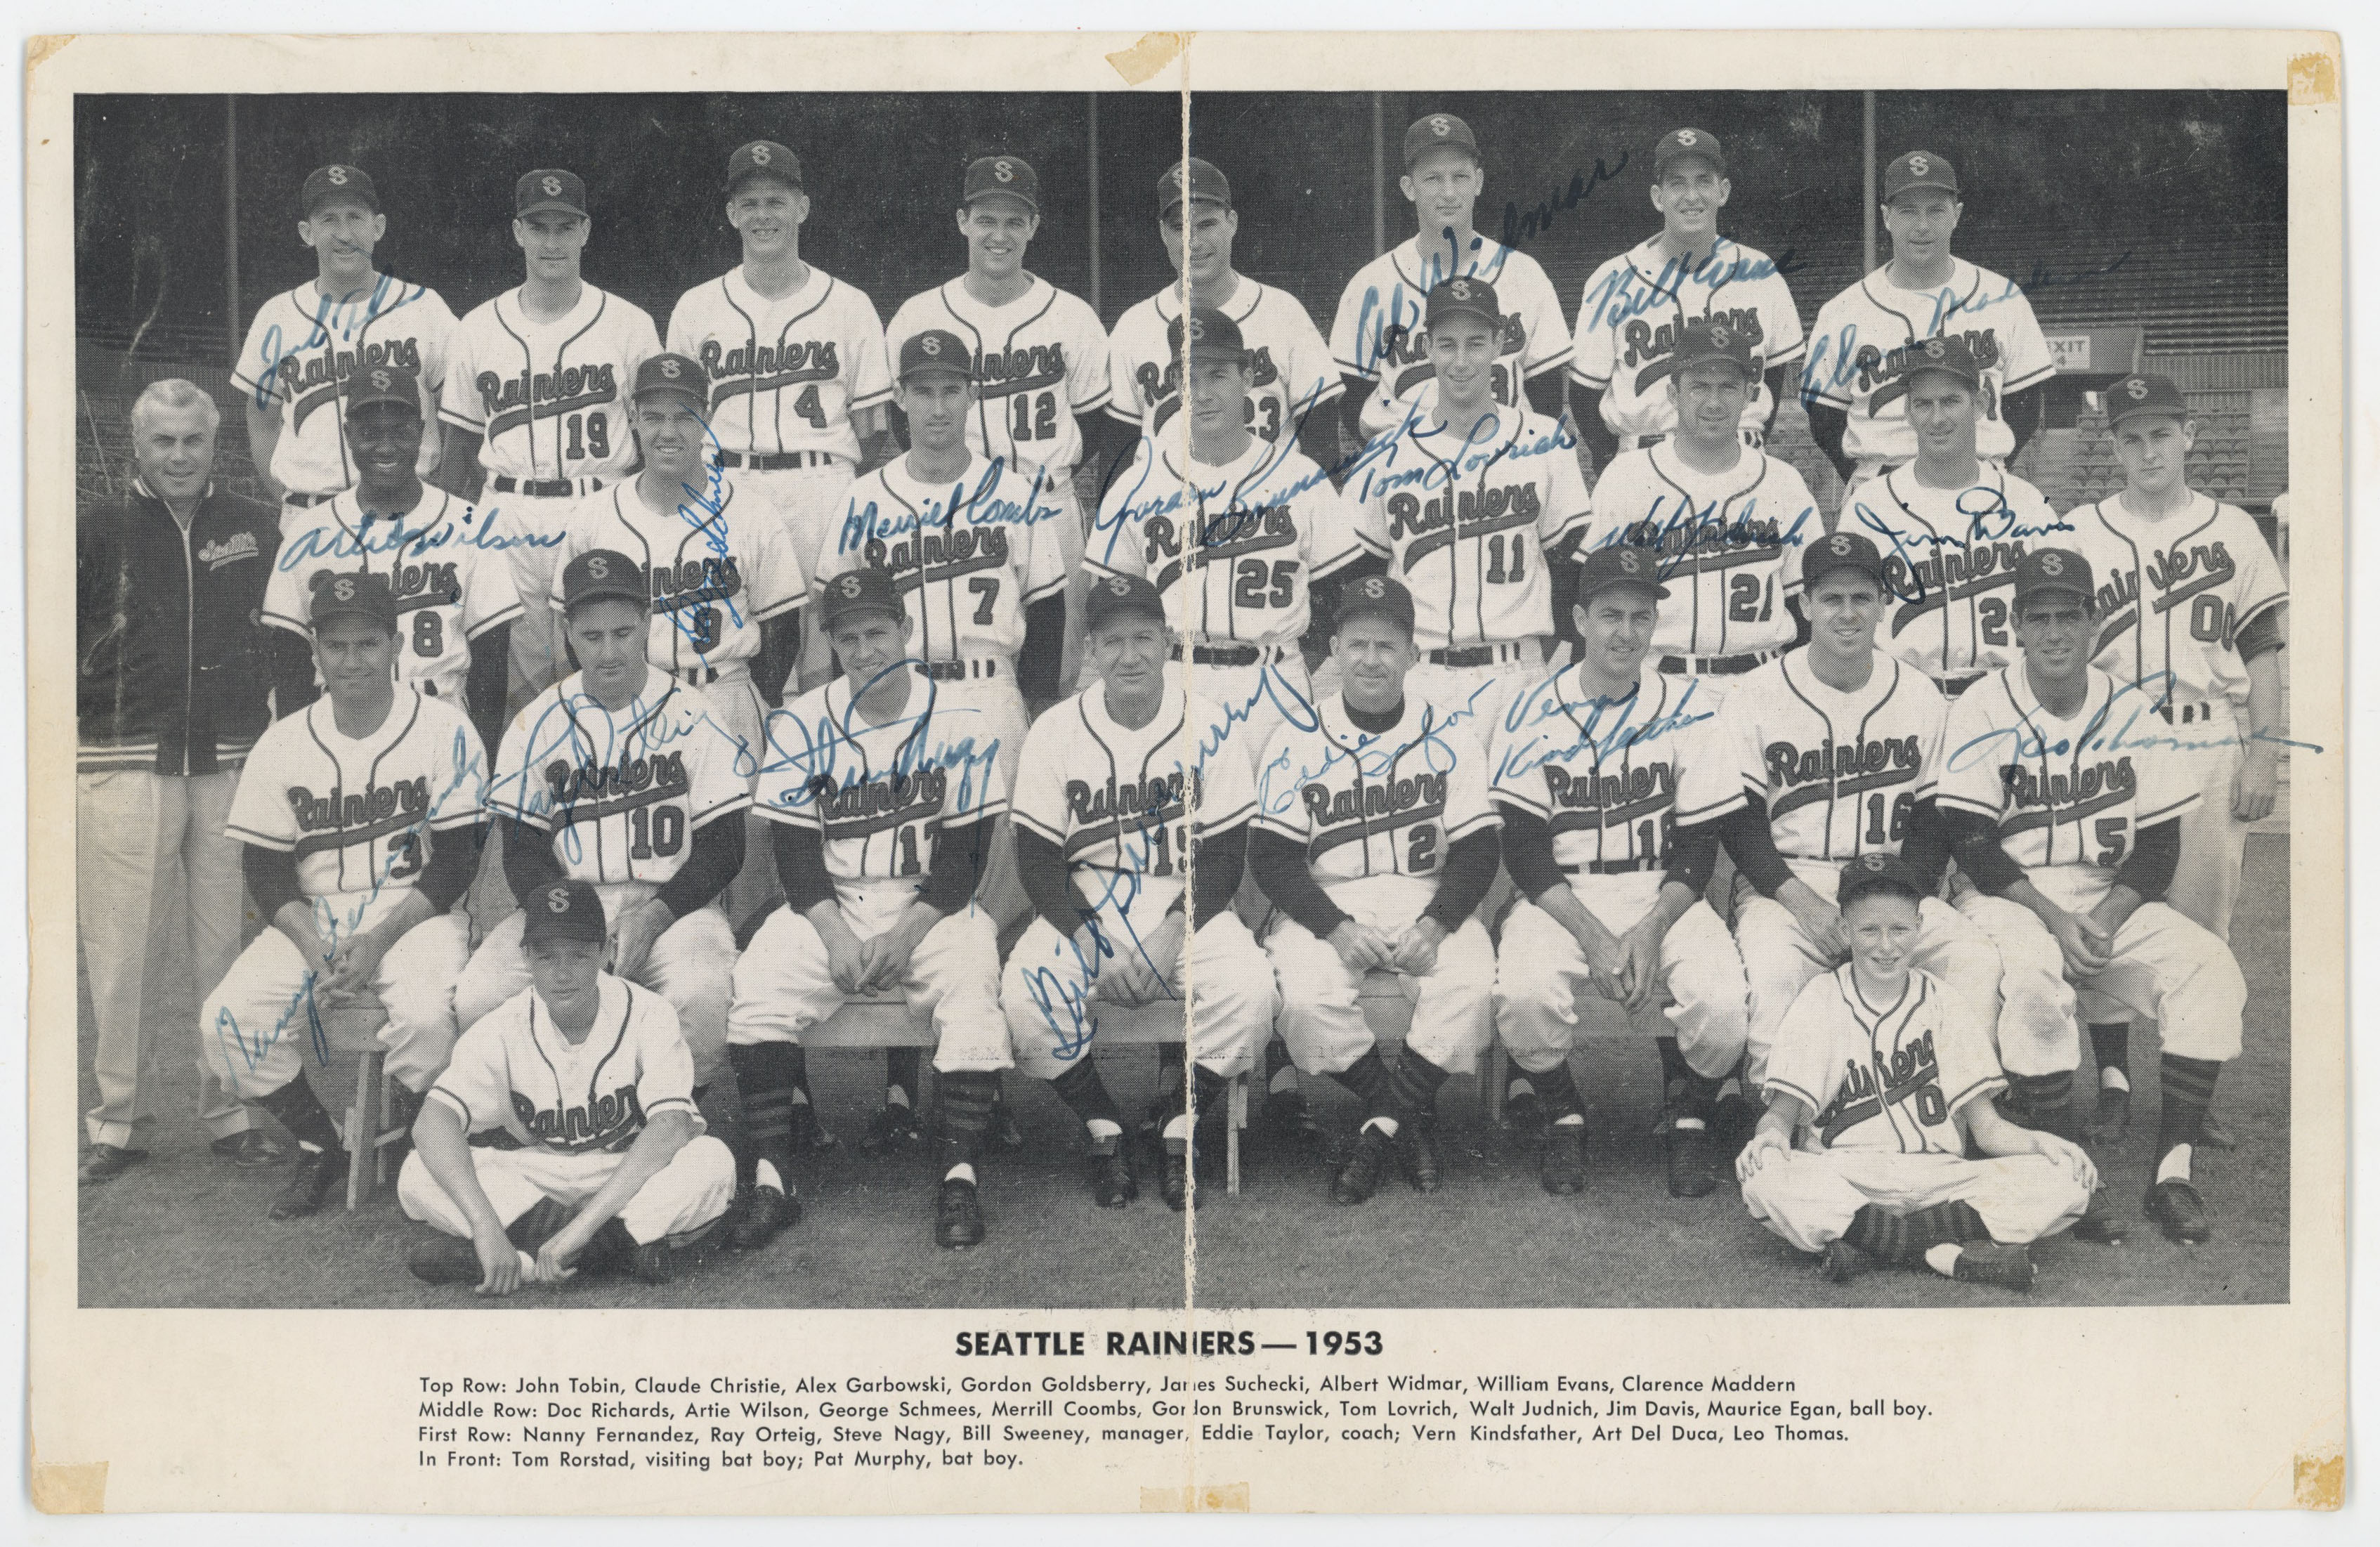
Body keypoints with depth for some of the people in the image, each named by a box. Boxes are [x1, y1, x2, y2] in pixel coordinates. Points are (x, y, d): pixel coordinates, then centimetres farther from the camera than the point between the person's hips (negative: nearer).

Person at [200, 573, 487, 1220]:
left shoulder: (443, 729, -5)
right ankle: (321, 1148, 5)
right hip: (310, 920, 4)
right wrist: (316, 951, -13)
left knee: (427, 1015, -34)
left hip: (414, 912, -3)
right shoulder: (283, 742, 5)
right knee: (227, 1020, -19)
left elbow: (456, 860, -6)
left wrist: (378, 941, -18)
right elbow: (264, 868, 4)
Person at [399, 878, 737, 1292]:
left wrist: (582, 1225, -36)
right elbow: (432, 1122, -24)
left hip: (632, 1177, -2)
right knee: (418, 1177, -23)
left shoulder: (646, 1013, -14)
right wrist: (486, 1225, -40)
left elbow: (672, 1126, -27)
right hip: (532, 1184, 2)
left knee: (713, 1161, -32)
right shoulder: (504, 1028, -11)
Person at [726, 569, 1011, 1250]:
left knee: (971, 983, -31)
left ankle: (960, 1175, -22)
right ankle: (771, 1177, -17)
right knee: (758, 982, -25)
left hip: (931, 904, -2)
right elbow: (794, 850, 0)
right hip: (829, 906, 2)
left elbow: (965, 852, -5)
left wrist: (907, 933, -16)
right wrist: (834, 935, -15)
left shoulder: (957, 721, -3)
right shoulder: (800, 726, 2)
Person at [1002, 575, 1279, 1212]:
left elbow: (1224, 854, -2)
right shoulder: (1057, 731, -1)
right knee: (1025, 993, -29)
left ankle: (1185, 1133, -6)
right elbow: (1037, 857, -1)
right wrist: (1084, 937, -16)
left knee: (1248, 985, -30)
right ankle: (1103, 1131, -5)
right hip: (1083, 913, 1)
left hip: (1187, 908, 0)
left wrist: (1179, 928, -17)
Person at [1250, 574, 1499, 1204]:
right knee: (1308, 999, -30)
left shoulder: (1448, 740, 4)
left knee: (1470, 984, -29)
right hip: (1325, 908, 0)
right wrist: (1337, 929, -16)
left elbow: (1476, 850, 2)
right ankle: (1413, 1121, -7)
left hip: (1427, 901, 1)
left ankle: (1382, 1128, -14)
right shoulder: (1296, 741, 1)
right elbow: (1271, 855, -2)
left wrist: (1434, 926, -15)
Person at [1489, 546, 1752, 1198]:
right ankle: (1562, 1119, 0)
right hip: (1560, 897, -1)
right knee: (1525, 993, -31)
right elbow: (1523, 852, -5)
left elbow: (1700, 845, 0)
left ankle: (1691, 1119, 5)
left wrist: (1652, 930, -15)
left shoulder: (1693, 709, 2)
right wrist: (1592, 936, -17)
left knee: (1722, 999, -27)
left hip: (1665, 894, 1)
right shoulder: (1533, 718, -1)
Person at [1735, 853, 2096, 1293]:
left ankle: (1869, 1243, -25)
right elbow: (1783, 1111, 4)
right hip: (1843, 1181, -2)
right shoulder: (1820, 1000, 9)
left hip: (1938, 1181, 2)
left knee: (2065, 1183, -22)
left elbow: (1988, 1128, 9)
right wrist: (1769, 1136, -20)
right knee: (1765, 1179, -35)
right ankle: (1950, 1252, -30)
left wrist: (2042, 1142, -12)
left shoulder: (1943, 1001, 13)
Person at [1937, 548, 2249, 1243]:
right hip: (2007, 898, -3)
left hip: (2112, 902, 4)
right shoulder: (1984, 710, -4)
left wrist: (2105, 920, -14)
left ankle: (2173, 1171, -19)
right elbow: (1971, 842, -9)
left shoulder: (2131, 711, 4)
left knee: (2211, 969, -21)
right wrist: (2054, 918, -19)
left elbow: (2160, 845, 3)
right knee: (2032, 972, -36)